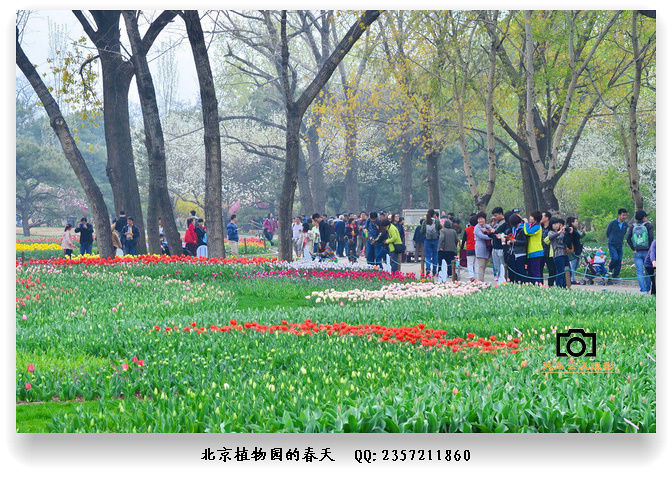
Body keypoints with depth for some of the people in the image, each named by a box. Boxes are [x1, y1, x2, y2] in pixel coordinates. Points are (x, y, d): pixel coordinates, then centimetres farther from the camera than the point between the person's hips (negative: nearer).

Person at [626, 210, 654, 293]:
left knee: (639, 272, 0)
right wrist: (649, 248, -3)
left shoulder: (632, 226, 7)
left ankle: (643, 289, -10)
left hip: (637, 253, 1)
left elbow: (628, 238, -3)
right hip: (646, 252, -1)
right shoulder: (649, 225, 0)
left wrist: (633, 248, 0)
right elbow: (651, 237, -13)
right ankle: (648, 288, 16)